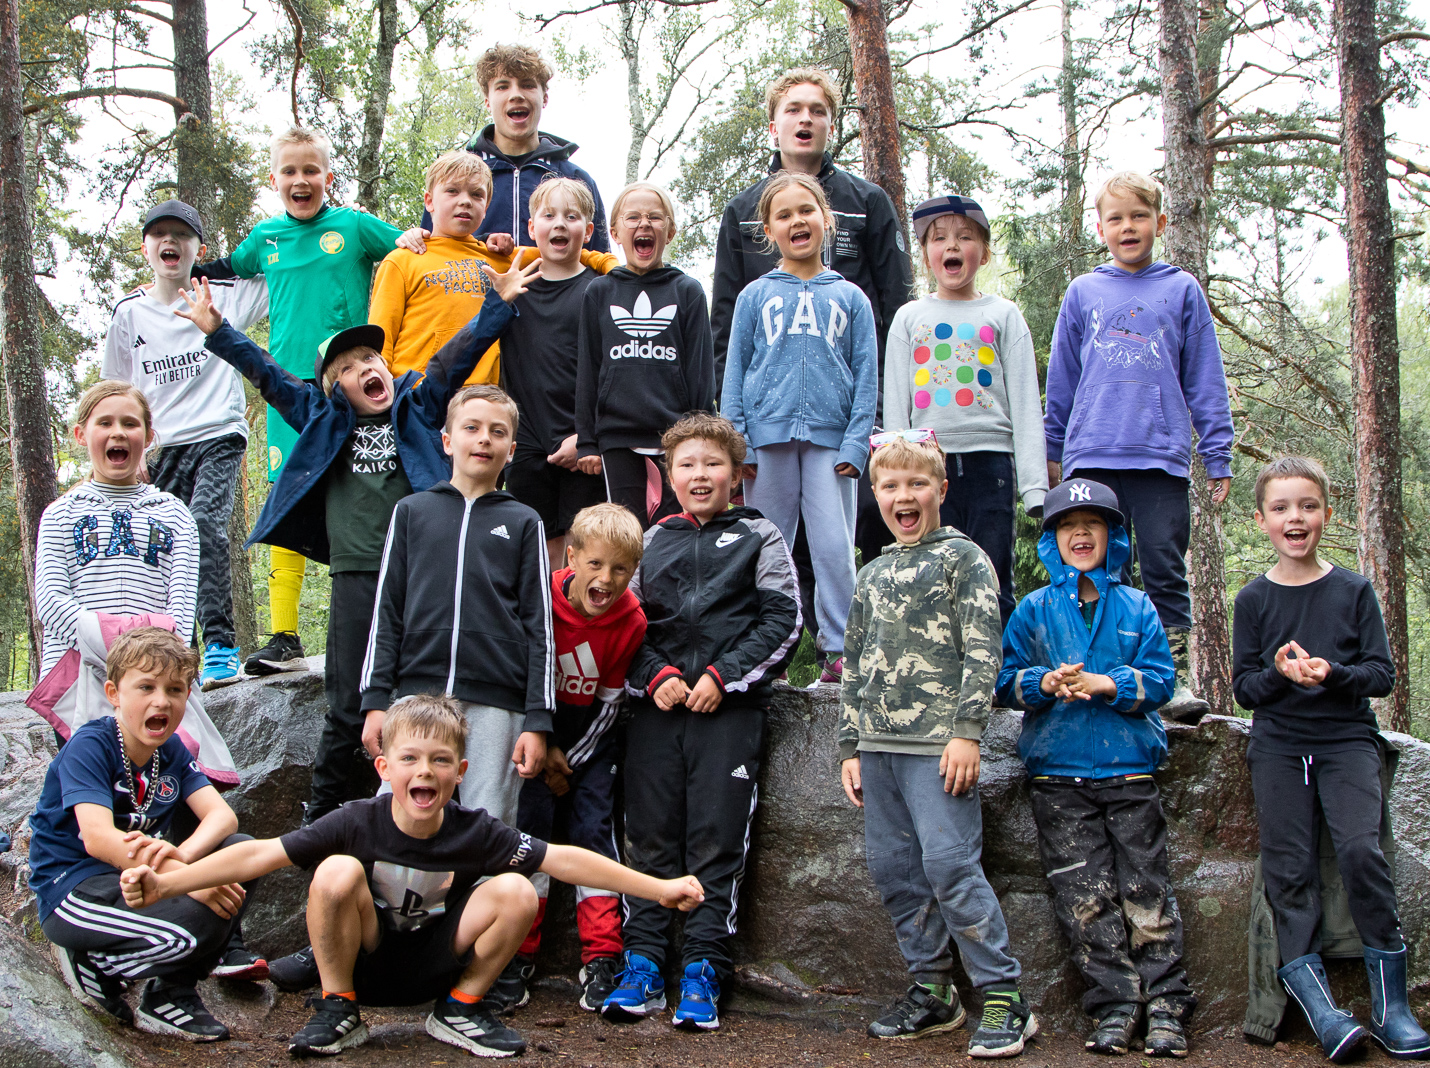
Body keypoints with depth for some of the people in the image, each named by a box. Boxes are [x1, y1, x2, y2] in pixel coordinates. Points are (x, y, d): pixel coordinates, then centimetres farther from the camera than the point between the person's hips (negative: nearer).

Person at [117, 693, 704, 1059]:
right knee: (337, 872, -29)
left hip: (435, 964, 2)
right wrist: (164, 882, -29)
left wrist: (658, 887, -16)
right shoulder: (358, 823, -18)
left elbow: (564, 859, -14)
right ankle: (338, 1009, -6)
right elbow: (258, 855, -20)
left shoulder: (475, 832, -15)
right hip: (365, 960, -1)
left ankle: (460, 1008, 3)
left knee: (516, 892, -21)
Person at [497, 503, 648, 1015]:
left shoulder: (631, 622, -15)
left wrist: (571, 760, -7)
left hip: (591, 738, 1)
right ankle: (517, 956, 2)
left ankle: (601, 961, -1)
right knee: (529, 827, -8)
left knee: (594, 830, -7)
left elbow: (610, 701, -6)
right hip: (538, 730, 0)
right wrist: (543, 749, -10)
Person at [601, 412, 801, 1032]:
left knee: (716, 840, -4)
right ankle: (642, 962, 7)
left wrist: (724, 676, -9)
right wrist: (654, 676, -3)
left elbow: (782, 619, 1)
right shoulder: (652, 541, 17)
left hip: (731, 707, -3)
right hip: (657, 706, 3)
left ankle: (704, 968, 0)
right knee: (650, 835, 1)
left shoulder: (758, 537, 9)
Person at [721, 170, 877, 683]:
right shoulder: (755, 296, 10)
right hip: (768, 437, 0)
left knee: (834, 549, -3)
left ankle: (837, 649, 4)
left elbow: (866, 375, 8)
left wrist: (855, 442, -3)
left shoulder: (850, 298, 10)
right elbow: (734, 371, 9)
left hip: (830, 439, 0)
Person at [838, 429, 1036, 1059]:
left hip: (938, 742, -7)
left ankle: (1005, 998, -6)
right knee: (893, 869, 6)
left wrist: (967, 731, -14)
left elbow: (982, 651, -6)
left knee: (949, 864, -13)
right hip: (879, 744, 7)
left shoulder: (962, 558, 1)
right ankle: (931, 992, 18)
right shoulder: (872, 576, 19)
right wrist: (849, 747, 17)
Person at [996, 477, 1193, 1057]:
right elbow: (1007, 679, 6)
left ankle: (1166, 1006, 5)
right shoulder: (1034, 609, 9)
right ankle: (1114, 1006, 3)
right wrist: (1046, 683, -14)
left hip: (1129, 770, 0)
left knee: (1146, 891, -1)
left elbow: (1161, 678, 1)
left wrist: (1107, 684, -15)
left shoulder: (1136, 607, 8)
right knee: (1085, 897, -2)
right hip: (1058, 775, 0)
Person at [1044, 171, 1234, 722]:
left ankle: (1175, 677, 0)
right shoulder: (1083, 293, 13)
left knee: (1165, 568, -3)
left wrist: (1218, 455, 4)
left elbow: (1204, 380, 8)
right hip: (1092, 457, 2)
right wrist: (1052, 450, 15)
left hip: (1162, 457, -1)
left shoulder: (1182, 290, 9)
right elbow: (1061, 378, 17)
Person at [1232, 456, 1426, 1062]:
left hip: (1347, 739, -1)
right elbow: (1244, 688, 5)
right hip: (1278, 745, 1)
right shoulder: (1253, 600, 6)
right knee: (1288, 866, -8)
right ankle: (1318, 1006, -10)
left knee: (1361, 849, -19)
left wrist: (1332, 673, -18)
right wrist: (1279, 673, -16)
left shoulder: (1354, 591, 5)